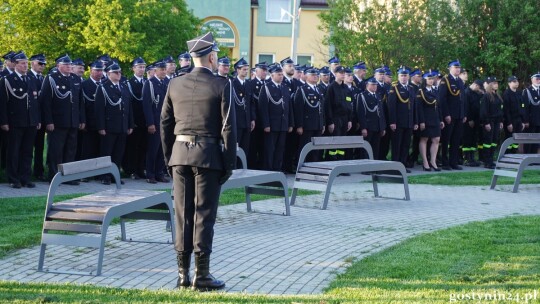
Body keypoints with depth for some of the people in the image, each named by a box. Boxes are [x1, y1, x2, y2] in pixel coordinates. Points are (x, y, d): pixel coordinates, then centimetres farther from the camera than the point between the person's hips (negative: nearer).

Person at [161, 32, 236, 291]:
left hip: (179, 154, 4)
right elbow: (228, 127, -9)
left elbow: (165, 124, 10)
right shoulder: (221, 85, -7)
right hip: (208, 155, -4)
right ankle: (202, 275, 1)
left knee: (183, 212, 8)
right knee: (204, 214, -1)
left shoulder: (175, 85, 6)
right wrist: (230, 163, -2)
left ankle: (182, 272, 12)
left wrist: (169, 158, 17)